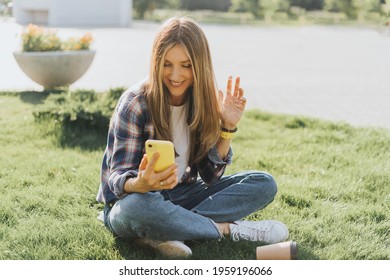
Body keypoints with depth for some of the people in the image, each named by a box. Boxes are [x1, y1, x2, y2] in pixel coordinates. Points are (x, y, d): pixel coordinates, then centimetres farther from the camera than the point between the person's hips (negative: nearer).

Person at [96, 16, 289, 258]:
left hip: (180, 196, 5)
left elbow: (211, 175, -3)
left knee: (264, 185, -11)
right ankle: (228, 229, -19)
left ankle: (165, 233, -24)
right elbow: (118, 177, -18)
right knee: (138, 207, -42)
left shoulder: (203, 102, -2)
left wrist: (228, 127, -16)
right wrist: (140, 184, -41)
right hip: (134, 201, -5)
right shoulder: (135, 103, -16)